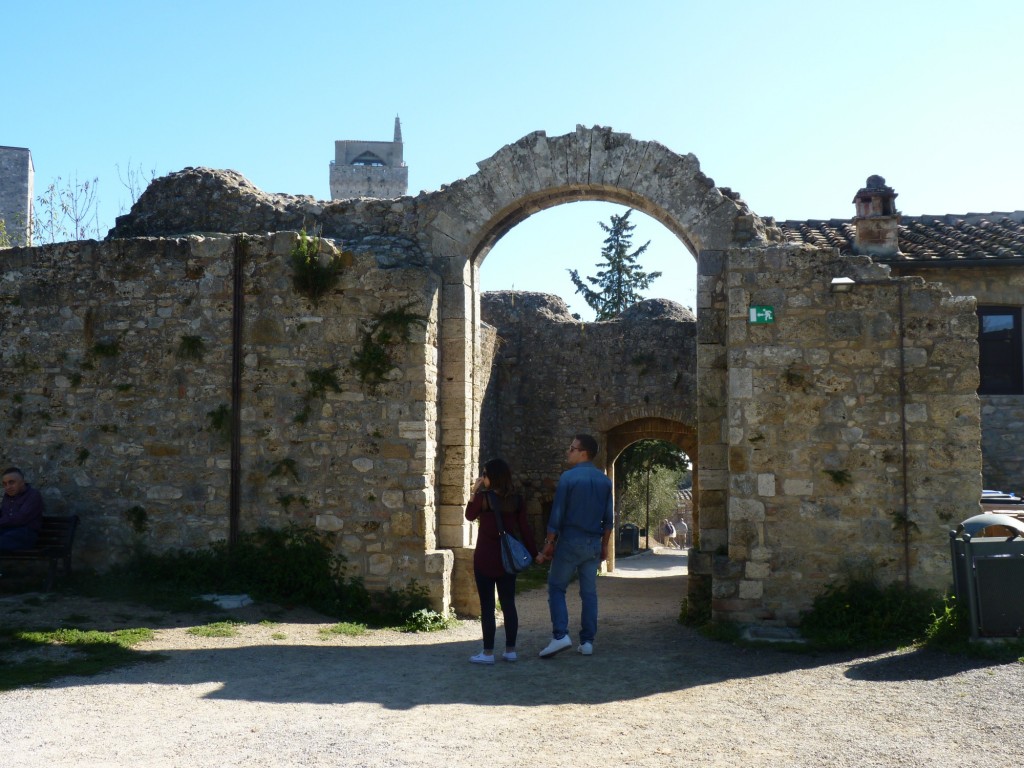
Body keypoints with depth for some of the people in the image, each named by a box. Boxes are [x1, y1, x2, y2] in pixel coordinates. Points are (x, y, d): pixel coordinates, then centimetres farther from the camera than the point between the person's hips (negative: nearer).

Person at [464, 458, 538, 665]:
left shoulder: (483, 497, -11)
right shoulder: (516, 500, 0)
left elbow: (469, 515, 5)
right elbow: (525, 529, 0)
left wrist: (474, 492, 6)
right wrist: (534, 552, 6)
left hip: (485, 558, -4)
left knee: (487, 605, 1)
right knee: (508, 603, 11)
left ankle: (488, 652, 4)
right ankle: (510, 650, 14)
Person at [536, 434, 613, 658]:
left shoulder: (568, 477, -10)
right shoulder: (605, 480, 6)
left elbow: (557, 514, -11)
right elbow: (608, 518, 8)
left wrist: (549, 544, -6)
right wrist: (604, 545, 17)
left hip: (570, 541, -5)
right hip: (593, 544, 5)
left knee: (556, 588, 5)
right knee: (589, 592, 9)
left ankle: (560, 635, -8)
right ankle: (587, 642, 10)